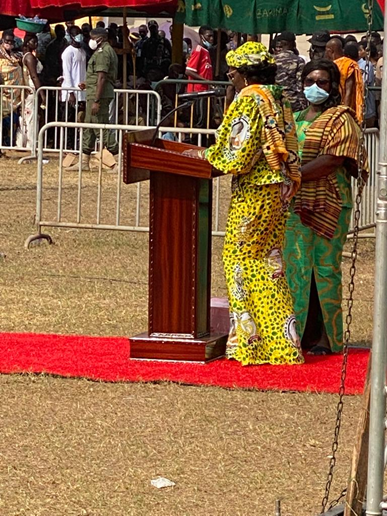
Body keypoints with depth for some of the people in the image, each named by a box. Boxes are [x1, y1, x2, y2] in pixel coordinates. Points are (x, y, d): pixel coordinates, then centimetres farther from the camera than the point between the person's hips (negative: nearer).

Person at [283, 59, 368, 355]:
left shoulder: (340, 119, -2)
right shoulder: (295, 118, 19)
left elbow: (331, 161, -14)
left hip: (327, 205, -6)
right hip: (296, 205, 6)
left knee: (325, 269, -4)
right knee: (296, 268, 3)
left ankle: (327, 337, 0)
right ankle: (303, 333, 8)